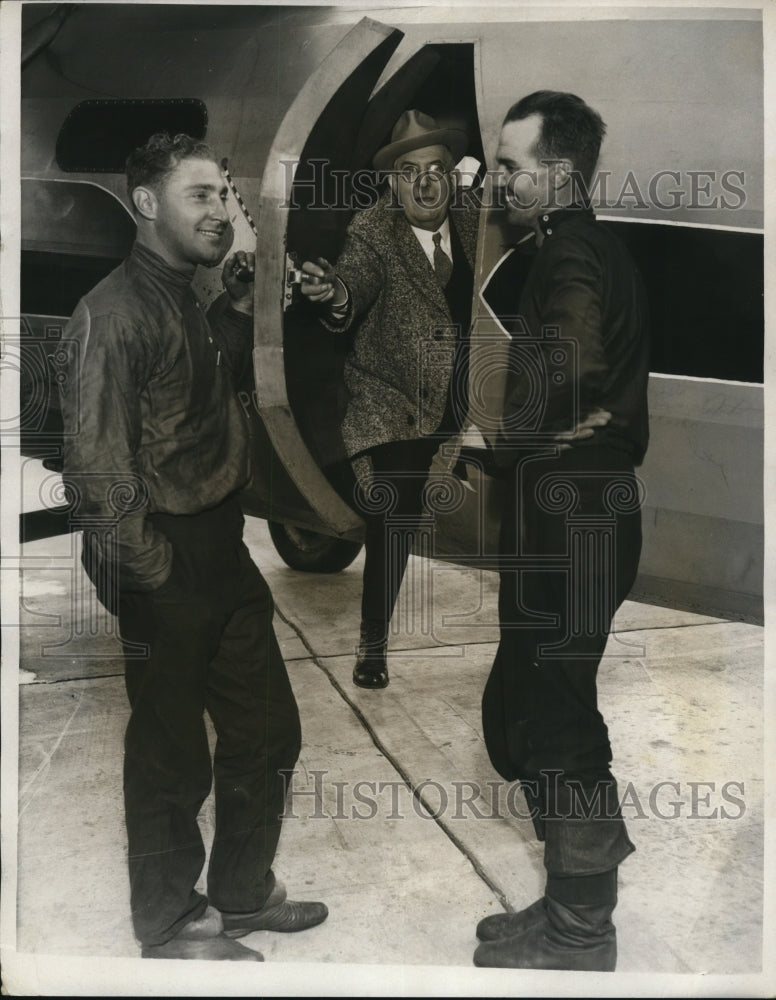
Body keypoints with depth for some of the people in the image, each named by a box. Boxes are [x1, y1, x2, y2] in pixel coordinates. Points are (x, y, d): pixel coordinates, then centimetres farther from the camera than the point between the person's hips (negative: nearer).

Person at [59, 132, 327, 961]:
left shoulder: (188, 302, 11)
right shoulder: (114, 312, -17)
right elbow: (96, 463, -21)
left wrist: (239, 308, 8)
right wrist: (157, 573, -16)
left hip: (225, 551, 9)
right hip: (168, 567, -9)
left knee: (267, 732, 19)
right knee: (173, 757, 8)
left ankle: (242, 892, 39)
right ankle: (169, 926, 30)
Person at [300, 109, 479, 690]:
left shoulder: (473, 220, 0)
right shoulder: (373, 234, -14)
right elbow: (359, 276, -34)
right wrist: (337, 294, -56)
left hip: (463, 396, 4)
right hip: (397, 400, -4)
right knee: (395, 522, -4)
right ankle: (374, 644, 10)